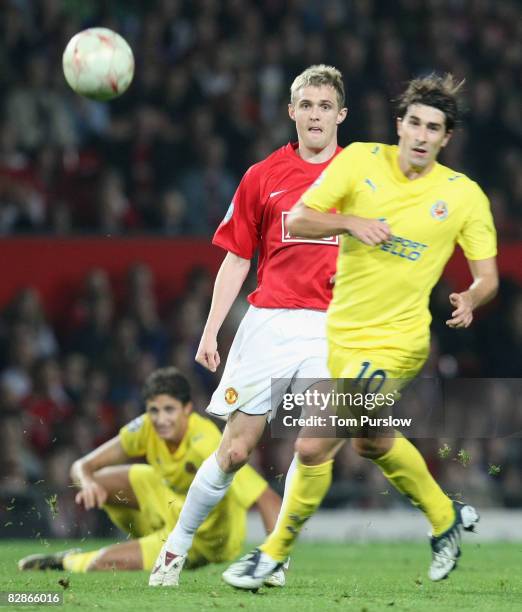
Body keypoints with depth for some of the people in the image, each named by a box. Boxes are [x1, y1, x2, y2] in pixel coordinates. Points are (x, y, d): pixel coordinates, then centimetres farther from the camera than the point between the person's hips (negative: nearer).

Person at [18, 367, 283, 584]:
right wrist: (88, 482, -36)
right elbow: (82, 466, -11)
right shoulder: (146, 428, -15)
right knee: (99, 481, -16)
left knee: (100, 565, -19)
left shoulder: (207, 445, -34)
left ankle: (71, 562, 17)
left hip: (205, 541, -6)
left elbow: (269, 500, -38)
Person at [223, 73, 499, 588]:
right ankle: (446, 518, 49)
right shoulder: (361, 160, -5)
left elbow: (487, 276, -2)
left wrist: (469, 301, -24)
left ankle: (274, 553, 7)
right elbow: (295, 221, -8)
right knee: (373, 443, 25)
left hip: (394, 343, -5)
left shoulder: (464, 195, -8)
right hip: (341, 331, 5)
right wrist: (352, 223, -24)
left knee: (312, 448, -13)